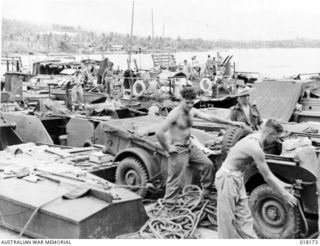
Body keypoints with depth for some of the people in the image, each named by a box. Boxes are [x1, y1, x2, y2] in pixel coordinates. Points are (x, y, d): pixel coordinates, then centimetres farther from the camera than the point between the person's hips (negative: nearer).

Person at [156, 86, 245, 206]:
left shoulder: (192, 111, 2)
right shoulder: (175, 114, -22)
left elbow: (210, 118, -1)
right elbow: (159, 133, -29)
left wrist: (232, 123, -5)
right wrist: (168, 148, -19)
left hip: (190, 146, 8)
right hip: (178, 150, -8)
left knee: (208, 165, 11)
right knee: (176, 180, -2)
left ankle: (207, 193, 26)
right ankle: (168, 206, 13)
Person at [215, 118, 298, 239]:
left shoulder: (255, 138, 3)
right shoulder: (255, 148, -26)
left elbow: (266, 171, 16)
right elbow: (267, 177, -18)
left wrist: (280, 183, 17)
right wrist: (285, 194, -7)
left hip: (237, 177, 10)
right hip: (228, 178, -10)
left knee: (244, 217, 13)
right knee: (227, 219, 2)